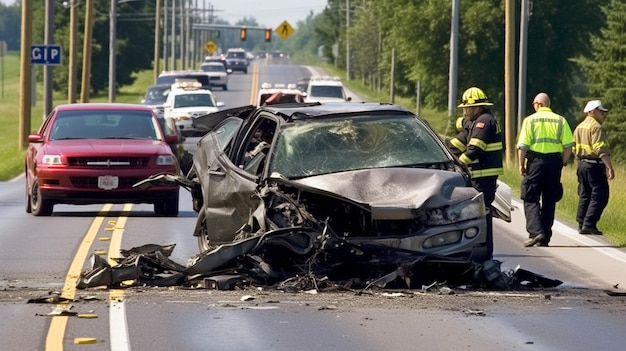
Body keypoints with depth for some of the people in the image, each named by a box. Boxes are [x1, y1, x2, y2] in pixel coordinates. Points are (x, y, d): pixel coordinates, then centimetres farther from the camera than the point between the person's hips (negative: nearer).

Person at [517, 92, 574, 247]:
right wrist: (562, 163, 10)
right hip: (555, 161, 3)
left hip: (536, 161, -3)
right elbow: (568, 146, 0)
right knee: (549, 201, 11)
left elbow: (523, 146, -7)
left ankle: (536, 232, -18)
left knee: (531, 200, 1)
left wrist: (521, 164, 2)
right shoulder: (561, 121, 7)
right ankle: (545, 238, 13)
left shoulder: (530, 120, -1)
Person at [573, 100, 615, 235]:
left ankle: (581, 224, 16)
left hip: (582, 164, 9)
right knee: (599, 196, -6)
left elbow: (575, 149, 20)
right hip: (595, 165, -9)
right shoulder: (596, 127, -13)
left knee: (584, 196, 15)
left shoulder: (579, 127, 16)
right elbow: (601, 150, -21)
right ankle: (589, 224, -12)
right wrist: (610, 167, -23)